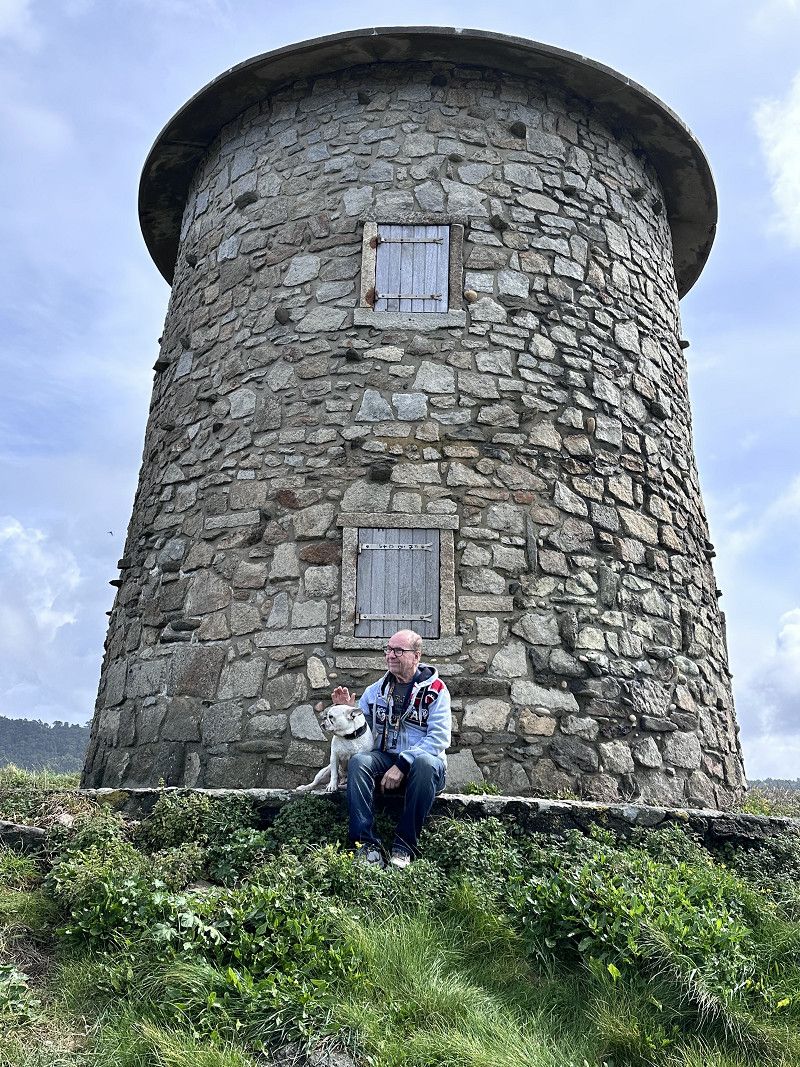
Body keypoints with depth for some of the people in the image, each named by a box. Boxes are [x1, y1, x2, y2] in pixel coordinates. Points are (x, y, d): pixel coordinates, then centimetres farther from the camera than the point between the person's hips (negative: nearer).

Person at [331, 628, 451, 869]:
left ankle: (404, 845, -29)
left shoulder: (435, 689, -1)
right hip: (385, 758, 3)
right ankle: (366, 843, -30)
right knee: (358, 761, -28)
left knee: (425, 762, -38)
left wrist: (402, 765, -21)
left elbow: (439, 738, -12)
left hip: (423, 761, -3)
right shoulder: (378, 689, 13)